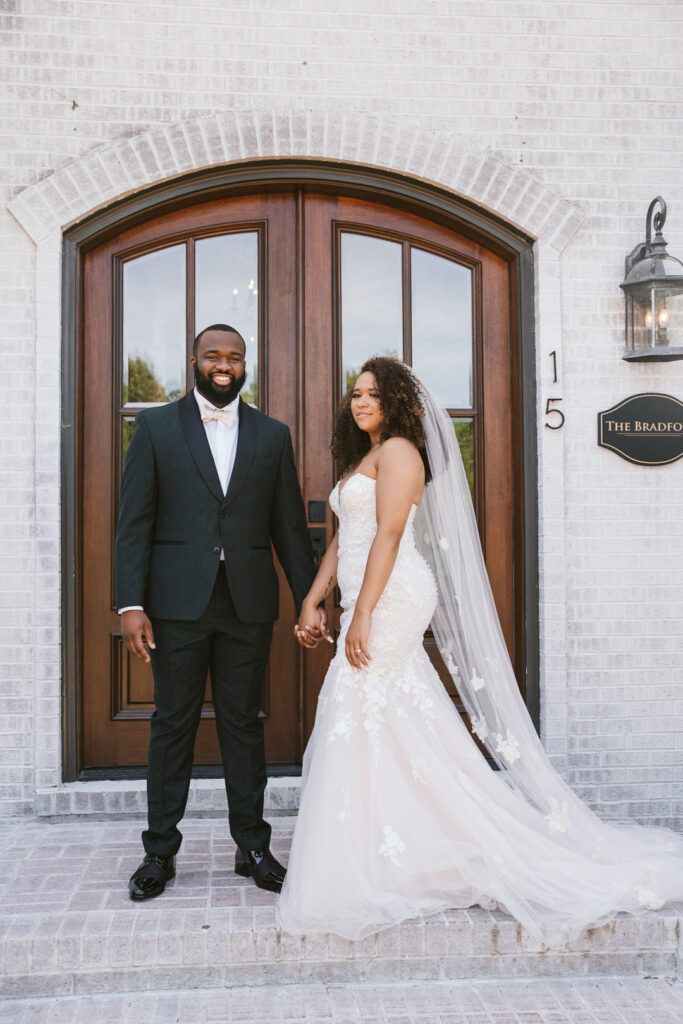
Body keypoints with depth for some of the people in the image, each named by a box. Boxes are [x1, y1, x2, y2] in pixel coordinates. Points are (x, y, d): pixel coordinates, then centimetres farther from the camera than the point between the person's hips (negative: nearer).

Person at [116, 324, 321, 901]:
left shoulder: (272, 435, 9)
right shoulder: (156, 427, 5)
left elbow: (289, 525, 9)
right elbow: (135, 522, 0)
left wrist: (309, 599, 3)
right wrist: (131, 603, -8)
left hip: (248, 603, 1)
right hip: (177, 602, -1)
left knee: (244, 724, 9)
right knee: (172, 725, 7)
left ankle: (253, 847, 22)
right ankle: (160, 852, 21)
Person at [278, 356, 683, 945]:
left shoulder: (398, 450, -6)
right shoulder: (361, 460, 24)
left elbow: (389, 533, -16)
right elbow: (343, 542, 22)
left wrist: (362, 612, -21)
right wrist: (312, 602, 16)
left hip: (390, 598, -9)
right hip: (374, 604, 9)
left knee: (359, 725, -7)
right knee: (399, 729, 11)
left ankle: (367, 872, 4)